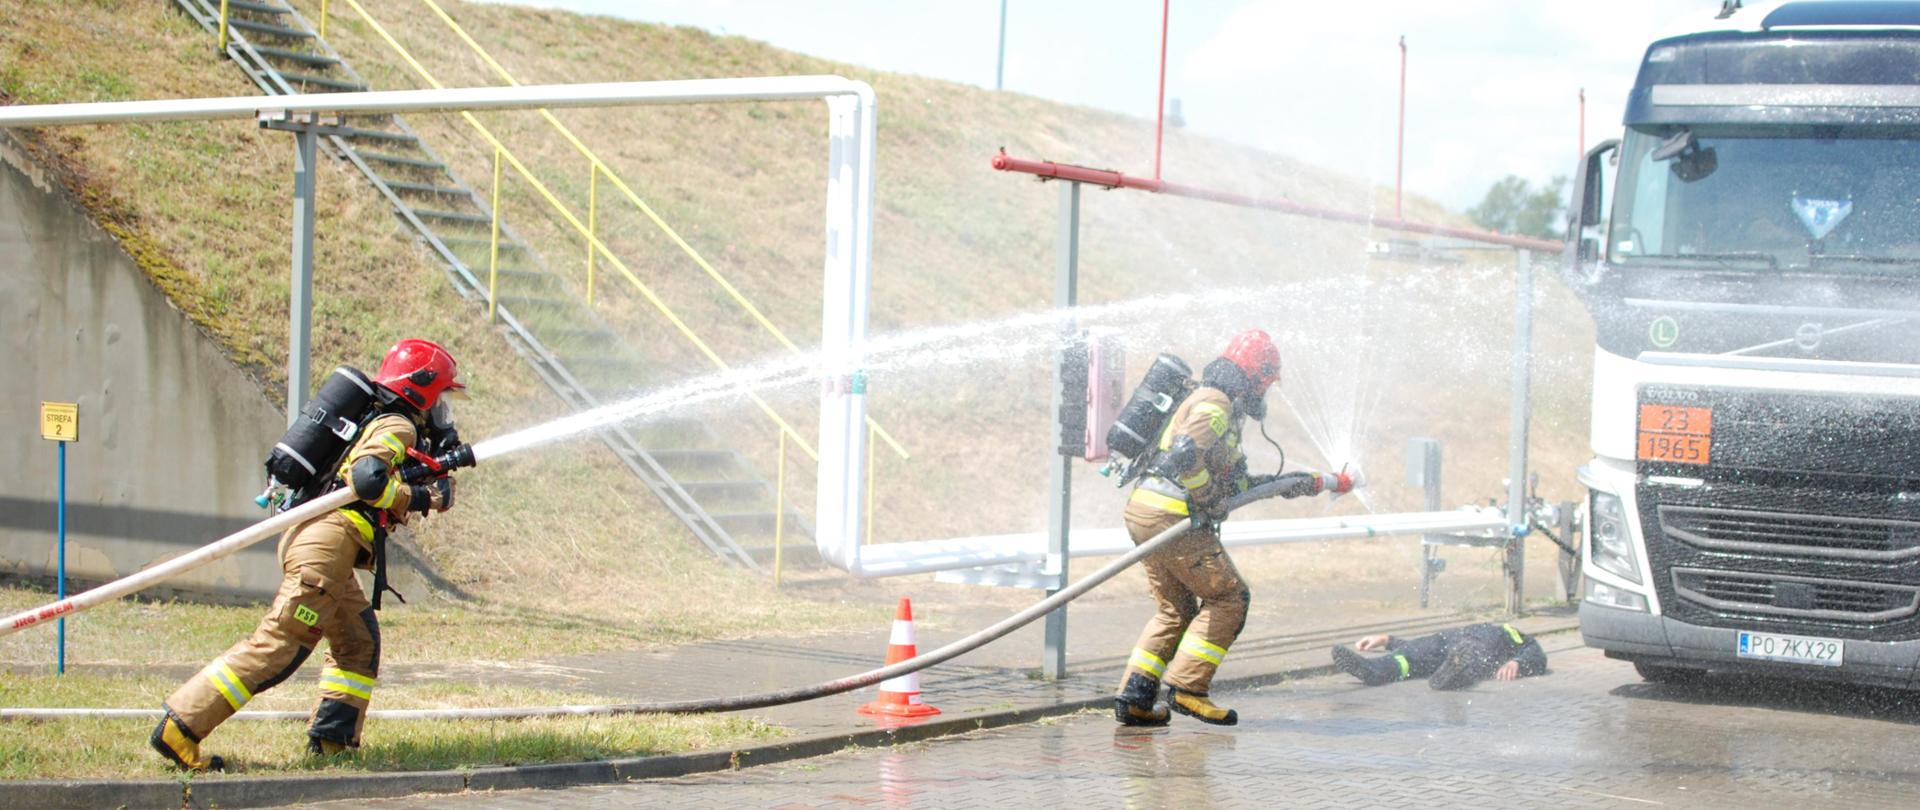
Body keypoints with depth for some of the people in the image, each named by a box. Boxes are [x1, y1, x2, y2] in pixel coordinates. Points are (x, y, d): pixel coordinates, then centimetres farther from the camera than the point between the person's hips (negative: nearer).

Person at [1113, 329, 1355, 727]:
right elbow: (1184, 455, -26)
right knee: (1228, 597, -2)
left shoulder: (1217, 405, 24)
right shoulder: (1215, 404, -9)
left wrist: (1313, 483, 29)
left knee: (1177, 609, 16)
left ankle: (1134, 695, 7)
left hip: (1142, 512, 10)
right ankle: (1186, 688, -6)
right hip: (1170, 514, -10)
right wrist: (1209, 500, -13)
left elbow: (1236, 480, 28)